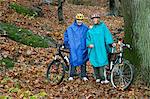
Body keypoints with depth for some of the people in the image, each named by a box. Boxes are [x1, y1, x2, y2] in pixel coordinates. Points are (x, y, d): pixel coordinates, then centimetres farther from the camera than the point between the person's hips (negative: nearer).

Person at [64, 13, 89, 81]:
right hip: (73, 48, -1)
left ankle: (84, 76, 13)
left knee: (83, 62, 5)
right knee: (73, 60, -1)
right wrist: (66, 44, 9)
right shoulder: (71, 28, 2)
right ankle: (71, 76, 8)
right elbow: (66, 35, 12)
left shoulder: (85, 28, 4)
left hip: (82, 48, 1)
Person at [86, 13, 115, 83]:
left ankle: (103, 79, -9)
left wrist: (111, 42, -16)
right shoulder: (90, 29, 14)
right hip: (93, 49, 3)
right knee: (94, 63, 2)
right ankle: (97, 78, 13)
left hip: (101, 48, -3)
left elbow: (107, 34, -3)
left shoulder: (103, 26, 5)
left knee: (102, 63, -10)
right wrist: (89, 44, -4)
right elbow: (87, 38, 15)